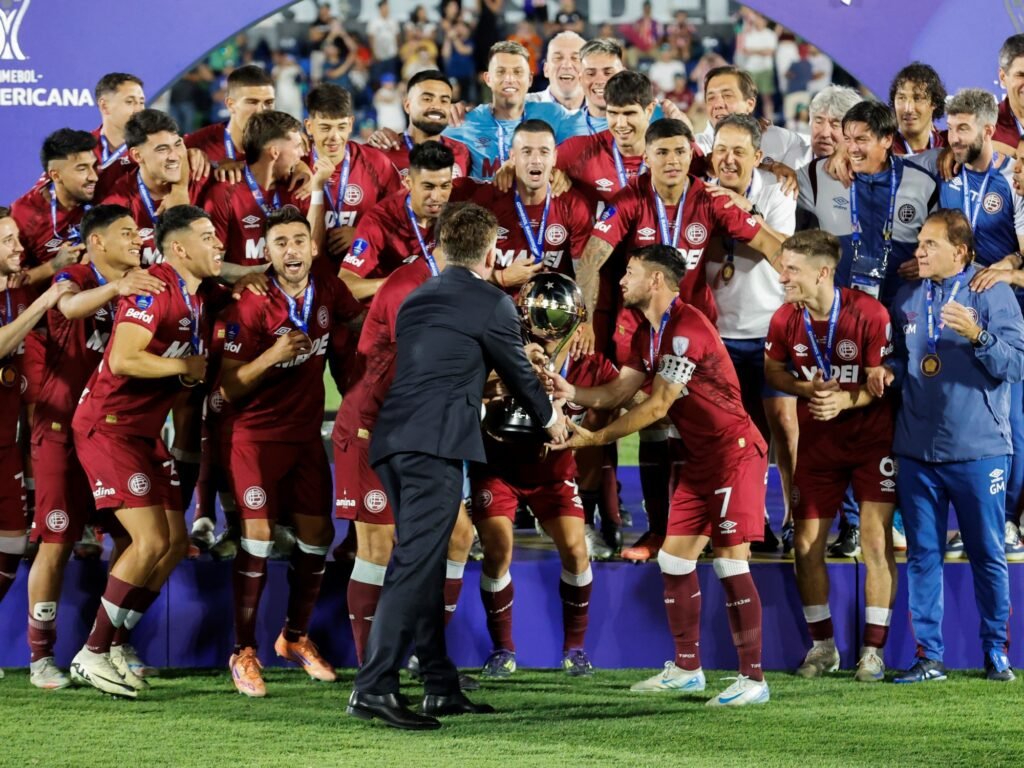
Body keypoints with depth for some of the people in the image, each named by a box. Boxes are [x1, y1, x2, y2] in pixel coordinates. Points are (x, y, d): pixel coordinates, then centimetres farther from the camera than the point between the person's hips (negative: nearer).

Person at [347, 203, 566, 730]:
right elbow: (518, 371, 12)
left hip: (391, 439, 8)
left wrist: (476, 390, 51)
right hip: (435, 443, -8)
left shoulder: (416, 298, 22)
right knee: (416, 563, -12)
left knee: (424, 564, 14)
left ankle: (441, 686, 17)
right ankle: (374, 687, -20)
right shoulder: (492, 304, 1)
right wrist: (549, 418, 31)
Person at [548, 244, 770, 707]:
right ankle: (687, 669, 19)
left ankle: (752, 679, -9)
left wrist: (596, 439, -15)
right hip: (699, 457, 10)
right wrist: (571, 393, -11)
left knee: (729, 561, -12)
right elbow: (620, 391, 7)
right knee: (674, 559, 10)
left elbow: (656, 407, -20)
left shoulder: (687, 330, -20)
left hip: (733, 452, -10)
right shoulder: (649, 334, 12)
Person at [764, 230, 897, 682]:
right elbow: (772, 370, 8)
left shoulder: (868, 314, -19)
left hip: (872, 439, -4)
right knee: (807, 545, 2)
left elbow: (882, 381, -14)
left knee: (876, 542, -8)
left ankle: (873, 650, 0)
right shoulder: (785, 320, -8)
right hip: (817, 443, 4)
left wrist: (844, 400, -30)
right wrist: (810, 389, -11)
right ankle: (823, 646, 16)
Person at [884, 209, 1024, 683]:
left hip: (978, 449, -4)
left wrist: (978, 334, -24)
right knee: (922, 555, 5)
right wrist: (889, 374, 1)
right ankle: (928, 656, 10)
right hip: (917, 449, 4)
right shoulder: (907, 299, 12)